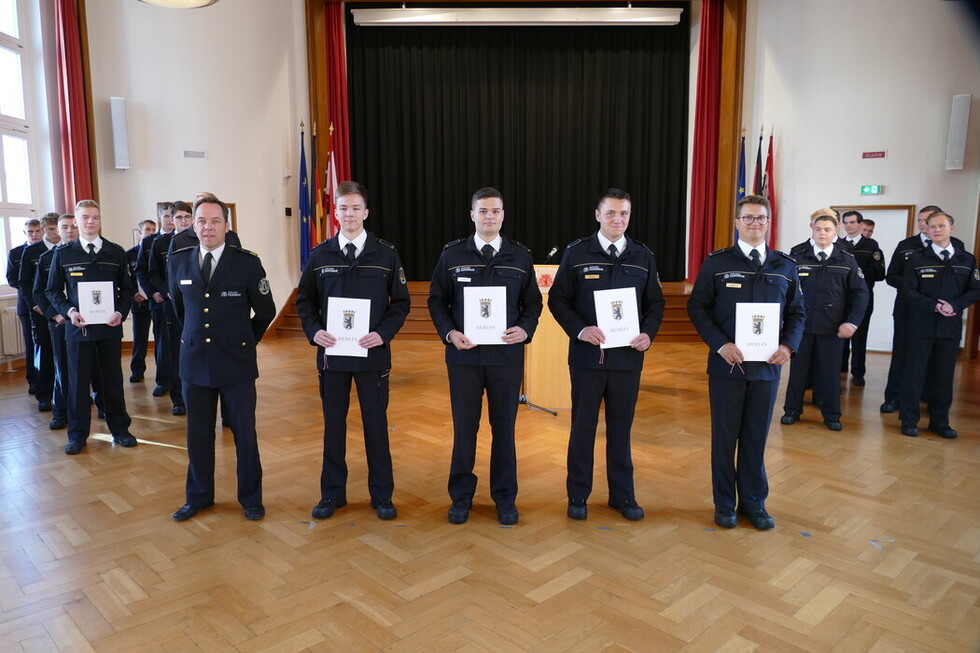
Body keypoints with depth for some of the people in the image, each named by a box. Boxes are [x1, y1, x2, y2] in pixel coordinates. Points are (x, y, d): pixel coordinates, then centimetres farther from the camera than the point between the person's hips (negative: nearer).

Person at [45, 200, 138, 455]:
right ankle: (77, 434, 18)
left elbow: (127, 288, 7)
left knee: (113, 379, 8)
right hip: (78, 326, 0)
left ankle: (119, 428, 21)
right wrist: (68, 311, -11)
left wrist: (121, 312, -9)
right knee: (78, 381, 6)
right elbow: (52, 290, 7)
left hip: (110, 326, 0)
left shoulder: (116, 252, 4)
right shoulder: (63, 254, 3)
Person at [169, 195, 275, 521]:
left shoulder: (247, 262, -9)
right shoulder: (179, 261, 2)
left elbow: (265, 311, 2)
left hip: (236, 363, -3)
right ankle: (198, 497, 31)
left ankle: (251, 499, 23)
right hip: (195, 361, 3)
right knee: (198, 434, 12)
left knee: (245, 433, 6)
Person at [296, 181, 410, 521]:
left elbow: (401, 302, 1)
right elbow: (304, 300, 9)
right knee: (333, 424, 11)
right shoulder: (320, 254, 4)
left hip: (373, 353, -1)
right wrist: (314, 331, -8)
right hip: (331, 353, 2)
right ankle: (332, 493, 26)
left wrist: (383, 333, -13)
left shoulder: (386, 254, -1)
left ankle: (382, 495, 21)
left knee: (376, 424, 7)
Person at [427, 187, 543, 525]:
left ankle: (505, 498, 24)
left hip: (507, 354, 1)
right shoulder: (452, 254, 2)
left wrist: (526, 328, -11)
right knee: (464, 427, 8)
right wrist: (449, 332, -11)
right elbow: (436, 299, 5)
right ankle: (461, 496, 24)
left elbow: (533, 301, 8)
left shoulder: (520, 255, 4)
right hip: (464, 354, 0)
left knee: (504, 427, 9)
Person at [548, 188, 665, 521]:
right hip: (587, 355, -2)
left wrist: (648, 333, -9)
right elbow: (557, 299, -1)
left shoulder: (643, 256, 5)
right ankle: (578, 495, 22)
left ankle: (623, 495, 26)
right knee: (583, 426, 8)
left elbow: (655, 303, 9)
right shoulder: (576, 253, -1)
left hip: (627, 356, 2)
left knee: (621, 427, 12)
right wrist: (579, 330, -16)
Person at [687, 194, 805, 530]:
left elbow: (797, 311, 10)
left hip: (767, 365, 2)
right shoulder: (716, 262, -1)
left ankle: (754, 502, 26)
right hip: (727, 363, -2)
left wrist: (789, 345, -7)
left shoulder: (785, 266, 8)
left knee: (757, 436, 11)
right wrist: (720, 344, -15)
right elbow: (697, 306, -3)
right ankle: (724, 503, 22)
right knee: (725, 435, 7)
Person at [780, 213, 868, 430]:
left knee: (830, 370, 8)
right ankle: (792, 410, 22)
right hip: (801, 324, 0)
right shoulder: (797, 255, -2)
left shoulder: (847, 260, 2)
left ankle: (831, 414, 22)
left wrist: (852, 322, -6)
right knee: (798, 368, 9)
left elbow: (860, 292, 3)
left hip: (833, 328, 1)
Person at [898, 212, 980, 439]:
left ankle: (940, 421, 19)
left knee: (944, 375, 8)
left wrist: (955, 306, -13)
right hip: (922, 324, -2)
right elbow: (908, 290, -4)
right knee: (915, 373, 1)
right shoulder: (915, 259, 1)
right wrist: (933, 305, -17)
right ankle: (909, 420, 10)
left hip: (951, 326, 2)